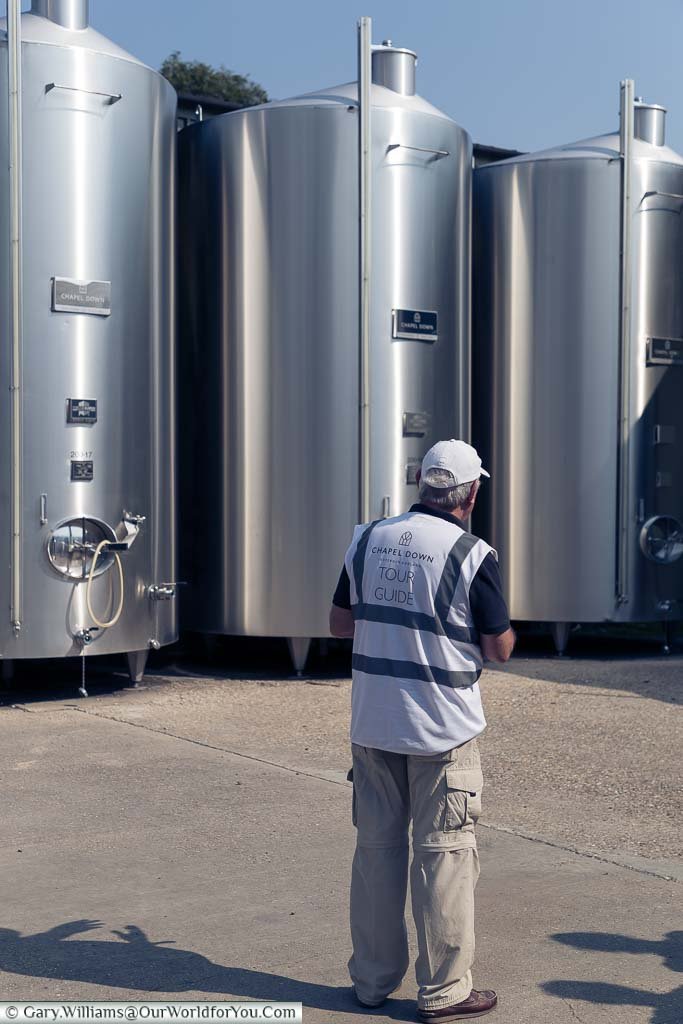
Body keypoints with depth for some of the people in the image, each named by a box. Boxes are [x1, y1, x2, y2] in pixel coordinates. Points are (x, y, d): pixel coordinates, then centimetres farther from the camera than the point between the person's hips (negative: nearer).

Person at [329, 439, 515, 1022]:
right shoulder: (473, 555, -12)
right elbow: (500, 650, -7)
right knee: (445, 853, 5)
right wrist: (485, 625, 12)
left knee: (376, 846, 14)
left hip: (372, 722, 5)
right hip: (442, 730, -5)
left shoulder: (369, 539, 2)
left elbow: (339, 623, 10)